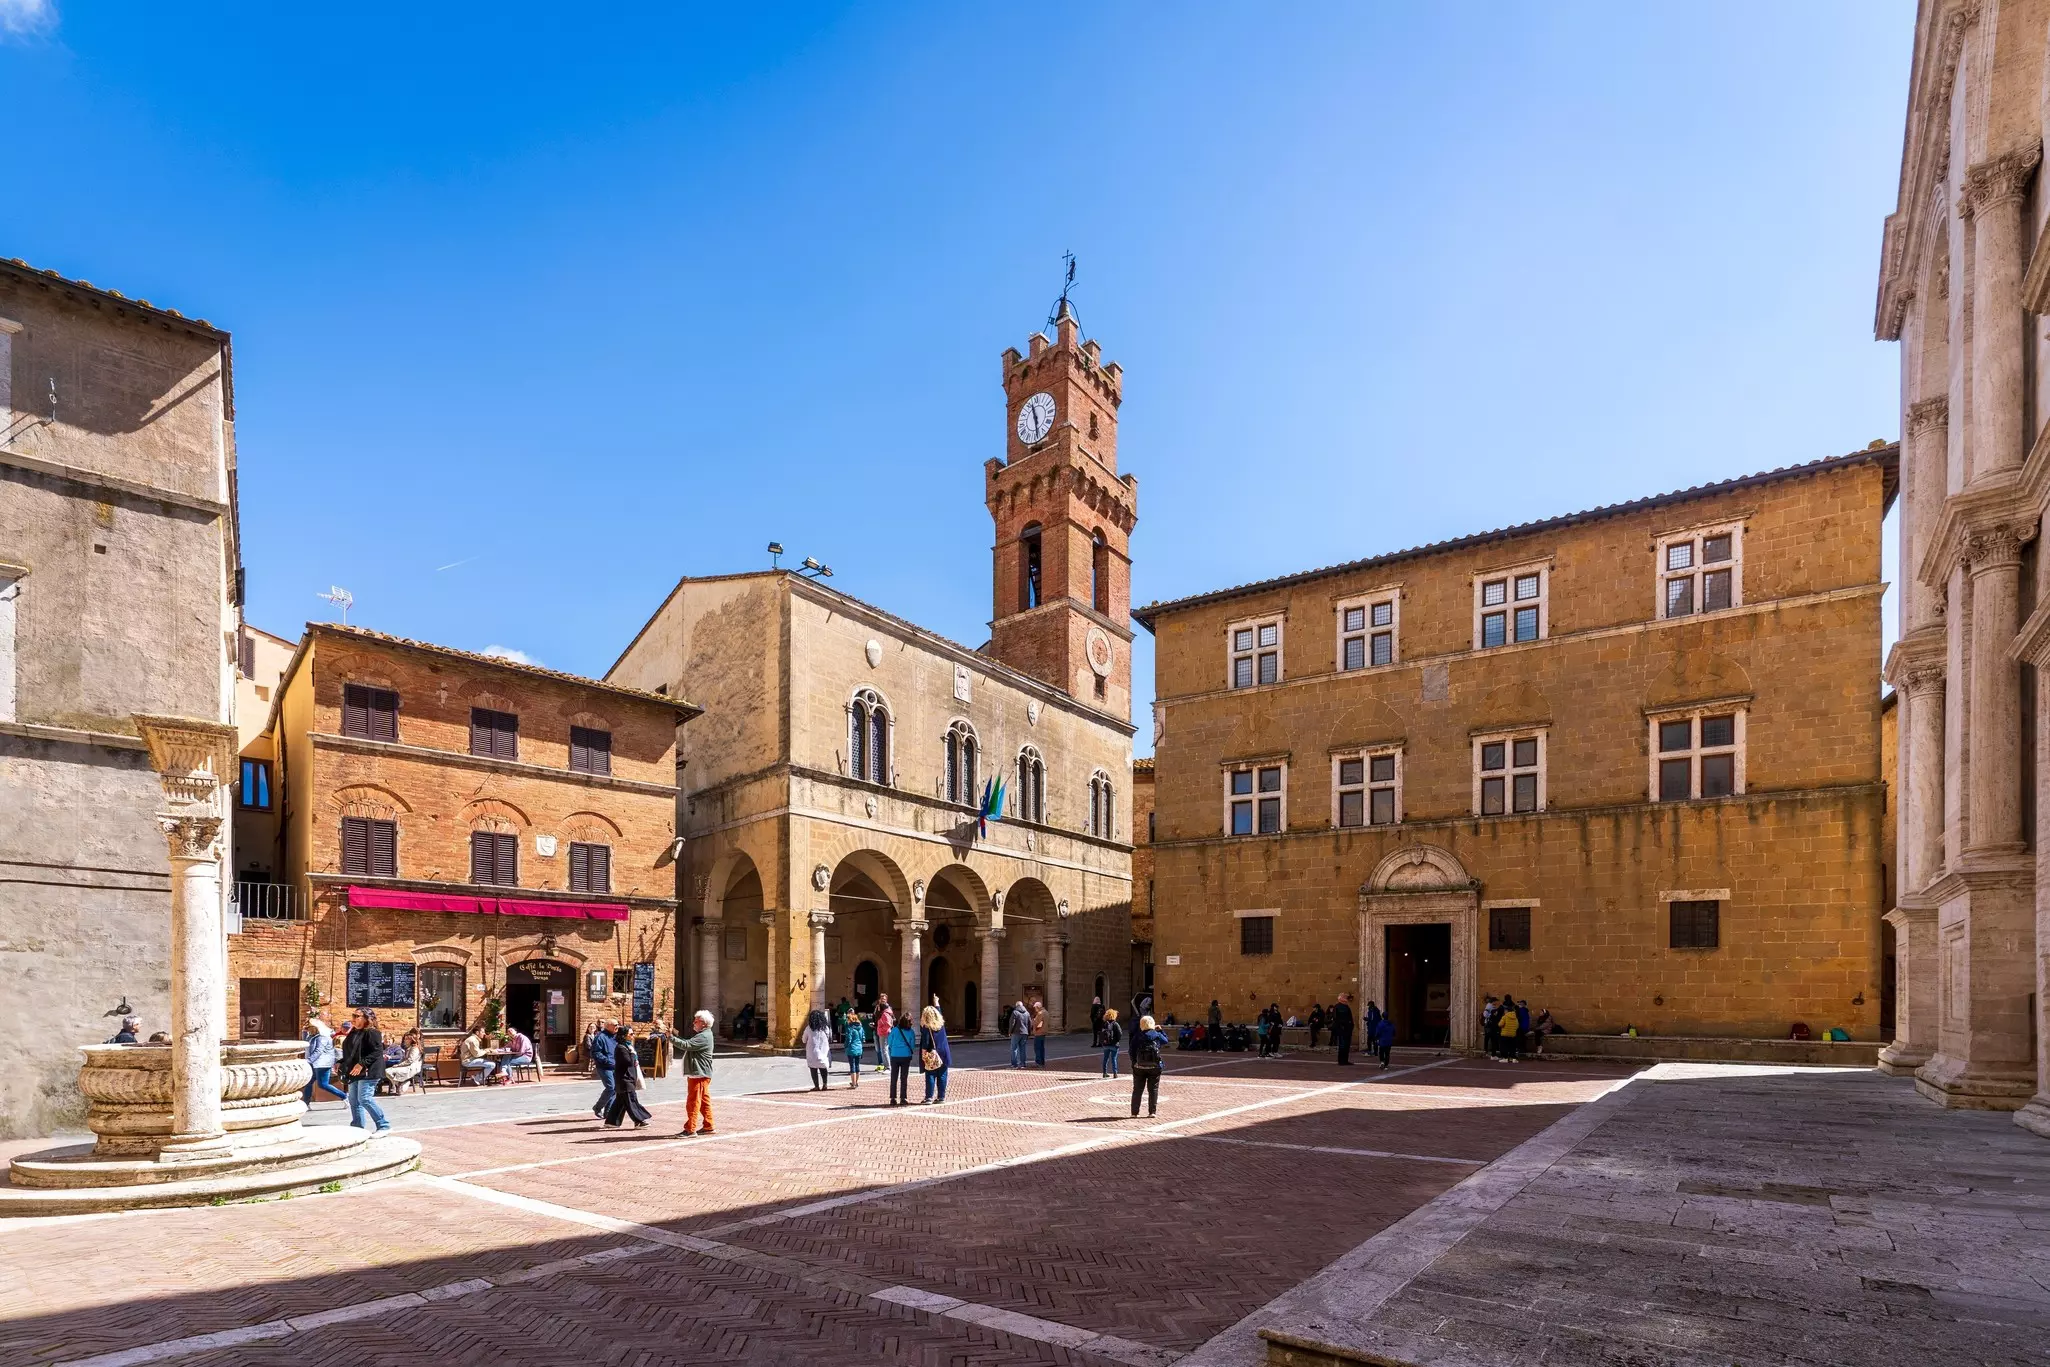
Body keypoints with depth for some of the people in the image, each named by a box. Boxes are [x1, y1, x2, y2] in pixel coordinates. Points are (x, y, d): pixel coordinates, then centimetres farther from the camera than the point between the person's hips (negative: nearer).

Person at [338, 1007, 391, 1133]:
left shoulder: (372, 1033, -13)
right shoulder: (353, 1033, 16)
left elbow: (377, 1051, -20)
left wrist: (362, 1064, -24)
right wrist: (341, 1063, 14)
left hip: (368, 1072, -10)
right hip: (354, 1072, 10)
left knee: (365, 1099, -14)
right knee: (354, 1100, 11)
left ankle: (384, 1125, -7)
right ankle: (357, 1127, 22)